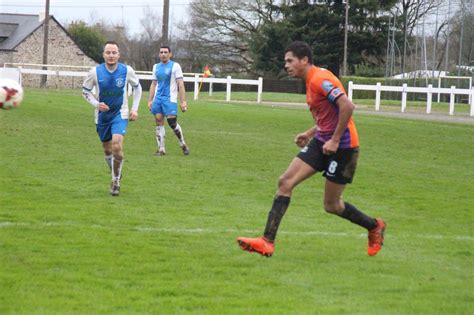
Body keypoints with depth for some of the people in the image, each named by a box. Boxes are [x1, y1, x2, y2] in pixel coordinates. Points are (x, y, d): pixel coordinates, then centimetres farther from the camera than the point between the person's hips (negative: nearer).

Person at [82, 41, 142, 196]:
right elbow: (86, 91, 2)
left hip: (120, 114, -2)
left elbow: (137, 87, 7)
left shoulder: (127, 71, -12)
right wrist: (96, 104, -15)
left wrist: (135, 108, 2)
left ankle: (116, 181, -8)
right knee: (107, 149, 11)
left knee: (117, 145, -21)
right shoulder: (95, 72, -12)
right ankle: (116, 174, 37)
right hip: (102, 116, 2)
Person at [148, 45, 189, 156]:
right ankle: (161, 149, 4)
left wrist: (183, 101, -12)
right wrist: (150, 100, 15)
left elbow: (180, 84, -6)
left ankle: (183, 144, 9)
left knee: (172, 123, -11)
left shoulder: (175, 66, -2)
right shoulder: (156, 67, 14)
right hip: (158, 98, 5)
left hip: (170, 98, -5)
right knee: (159, 122, -1)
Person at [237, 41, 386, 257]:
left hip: (341, 146, -9)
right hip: (322, 142, 9)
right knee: (285, 182, -4)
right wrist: (310, 133, 12)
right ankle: (267, 242, -6)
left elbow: (347, 106, -27)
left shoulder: (320, 79, -17)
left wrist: (335, 140, -22)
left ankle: (374, 227, 27)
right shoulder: (311, 81, 14)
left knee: (331, 205, 1)